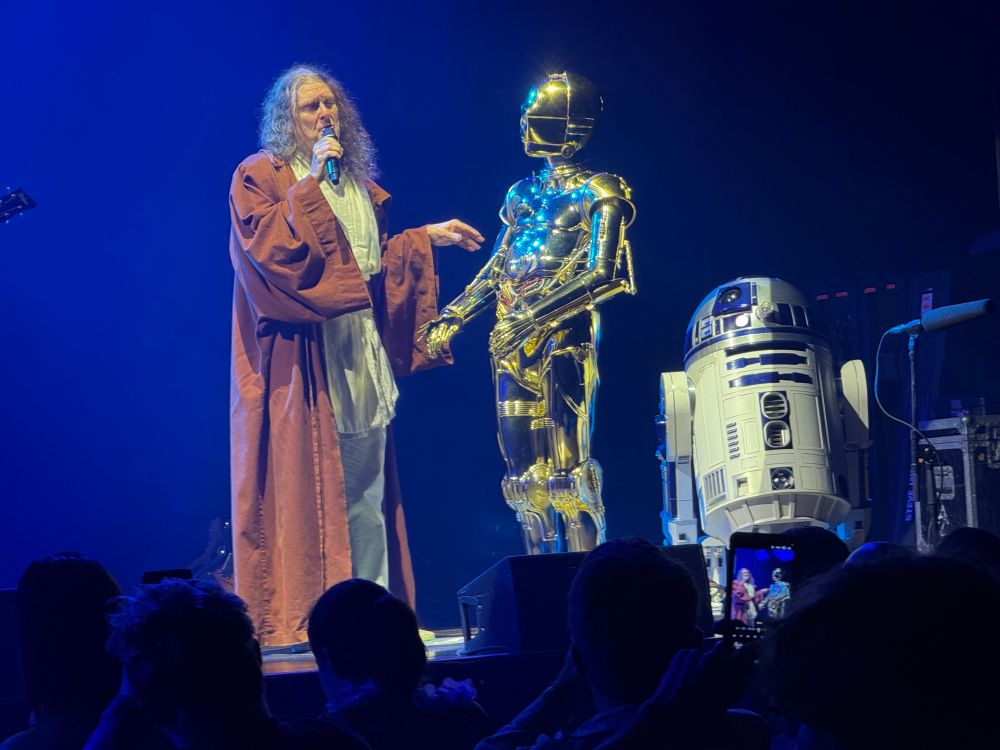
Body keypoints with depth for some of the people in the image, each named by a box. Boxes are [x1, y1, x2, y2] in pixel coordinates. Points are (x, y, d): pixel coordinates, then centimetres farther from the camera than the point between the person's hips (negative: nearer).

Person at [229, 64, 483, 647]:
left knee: (367, 488, 4)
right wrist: (309, 185, -15)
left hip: (360, 353, 6)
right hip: (301, 361, -6)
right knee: (304, 483, -9)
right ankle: (299, 621, -6)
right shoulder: (259, 176, 0)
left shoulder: (356, 180, 19)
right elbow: (266, 247, -16)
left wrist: (426, 238, 19)